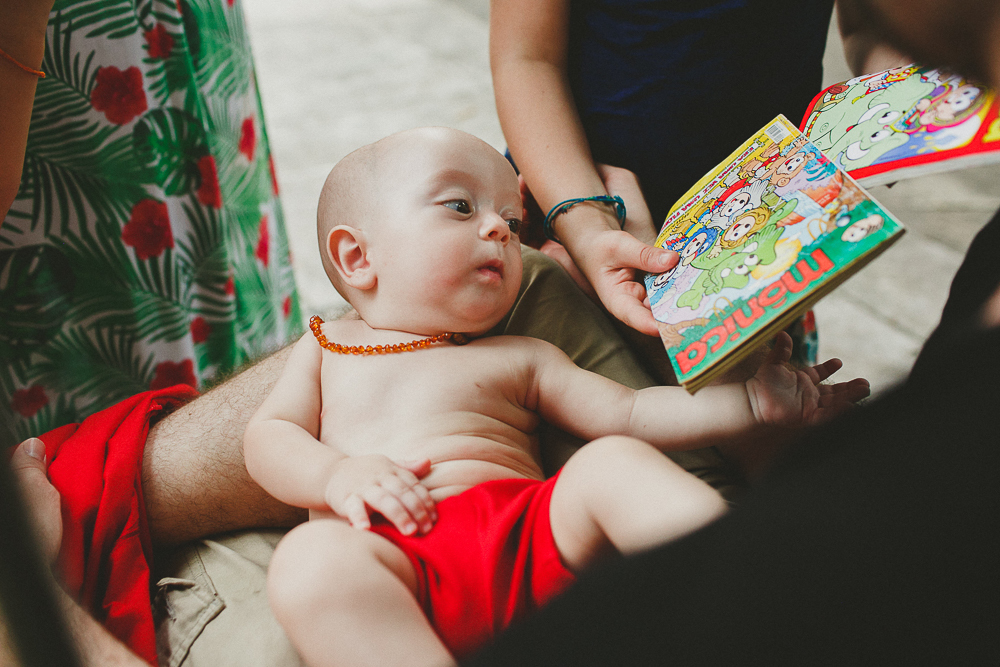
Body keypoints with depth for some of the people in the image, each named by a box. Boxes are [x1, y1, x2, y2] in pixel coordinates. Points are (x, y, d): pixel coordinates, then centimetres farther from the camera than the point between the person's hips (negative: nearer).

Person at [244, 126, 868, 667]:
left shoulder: (521, 358, 24)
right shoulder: (327, 346, 26)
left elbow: (627, 414, 16)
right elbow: (268, 435, 16)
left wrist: (749, 401, 3)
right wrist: (338, 474, -7)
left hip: (542, 534, 2)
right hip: (396, 550, -1)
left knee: (613, 463, -26)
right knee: (309, 559, -34)